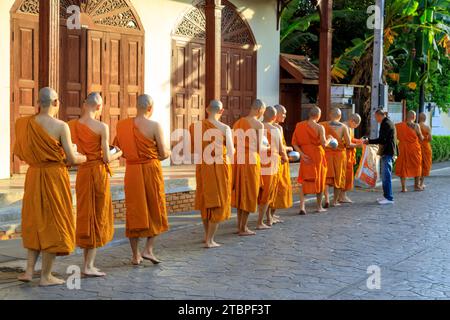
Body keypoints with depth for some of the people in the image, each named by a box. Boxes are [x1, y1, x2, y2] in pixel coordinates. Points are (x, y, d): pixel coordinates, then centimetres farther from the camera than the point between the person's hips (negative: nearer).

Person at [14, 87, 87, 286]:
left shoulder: (26, 124, 0)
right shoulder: (61, 126, -13)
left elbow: (20, 152, 12)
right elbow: (72, 158, -13)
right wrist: (84, 158, 8)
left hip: (34, 176, 5)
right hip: (55, 177, -5)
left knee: (35, 221, 19)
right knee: (53, 223, 4)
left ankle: (29, 270, 14)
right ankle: (46, 276, 7)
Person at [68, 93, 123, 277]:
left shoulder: (72, 125, 1)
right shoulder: (102, 127, -13)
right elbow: (106, 158, -12)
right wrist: (119, 154, 7)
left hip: (81, 173, 5)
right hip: (98, 173, -5)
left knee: (85, 216, 15)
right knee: (98, 217, 4)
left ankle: (88, 263, 21)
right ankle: (88, 266, 4)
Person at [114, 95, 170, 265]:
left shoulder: (123, 125, 1)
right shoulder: (154, 126, -11)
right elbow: (164, 153, -10)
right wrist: (169, 152, 13)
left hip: (132, 171, 4)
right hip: (151, 169, -3)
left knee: (134, 212, 9)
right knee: (155, 211, 12)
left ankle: (135, 255, 13)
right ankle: (148, 250, 3)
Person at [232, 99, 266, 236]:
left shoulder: (237, 123, 10)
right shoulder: (259, 125, -9)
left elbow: (234, 145, 8)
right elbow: (259, 148, -10)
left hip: (238, 160, 6)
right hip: (251, 161, -6)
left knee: (240, 192, 17)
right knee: (249, 194, 3)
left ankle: (240, 225, 23)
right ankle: (243, 228, 6)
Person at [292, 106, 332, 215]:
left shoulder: (299, 126, 2)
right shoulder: (319, 127, -10)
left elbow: (294, 143, -2)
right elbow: (324, 144, -16)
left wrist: (302, 154, -7)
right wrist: (329, 139, 4)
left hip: (305, 156, 3)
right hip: (317, 155, -3)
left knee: (304, 180, 8)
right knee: (319, 180, 12)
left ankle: (302, 207, -7)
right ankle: (319, 207, 21)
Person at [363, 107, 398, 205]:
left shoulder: (385, 124, -14)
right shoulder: (389, 123, 18)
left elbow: (382, 139, -20)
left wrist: (369, 141, -11)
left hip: (387, 153, -11)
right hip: (388, 152, 11)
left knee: (386, 175, -9)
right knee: (384, 175, 15)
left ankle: (389, 198, -7)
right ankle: (386, 196, 21)